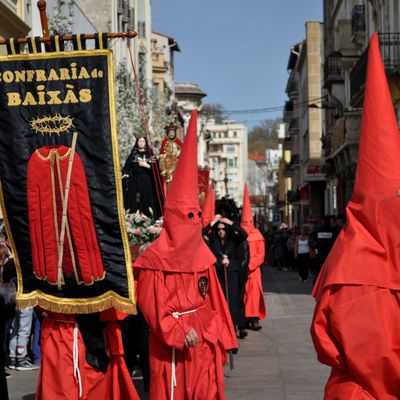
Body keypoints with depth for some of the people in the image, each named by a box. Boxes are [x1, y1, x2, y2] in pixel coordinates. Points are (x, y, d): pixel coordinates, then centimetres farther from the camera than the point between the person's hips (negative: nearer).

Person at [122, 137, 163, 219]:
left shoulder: (150, 154, 11)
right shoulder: (133, 155, 12)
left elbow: (155, 169, 3)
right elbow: (127, 167, 2)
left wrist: (147, 165, -11)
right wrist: (125, 174, -17)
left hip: (147, 182, 0)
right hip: (134, 182, 0)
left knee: (147, 202, -8)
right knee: (135, 203, -7)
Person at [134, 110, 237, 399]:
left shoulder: (202, 254, 9)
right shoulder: (156, 258, -9)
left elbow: (212, 302, 11)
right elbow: (152, 306, -11)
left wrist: (219, 338, 8)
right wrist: (179, 333, -15)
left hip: (203, 341, 5)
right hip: (168, 344, -5)